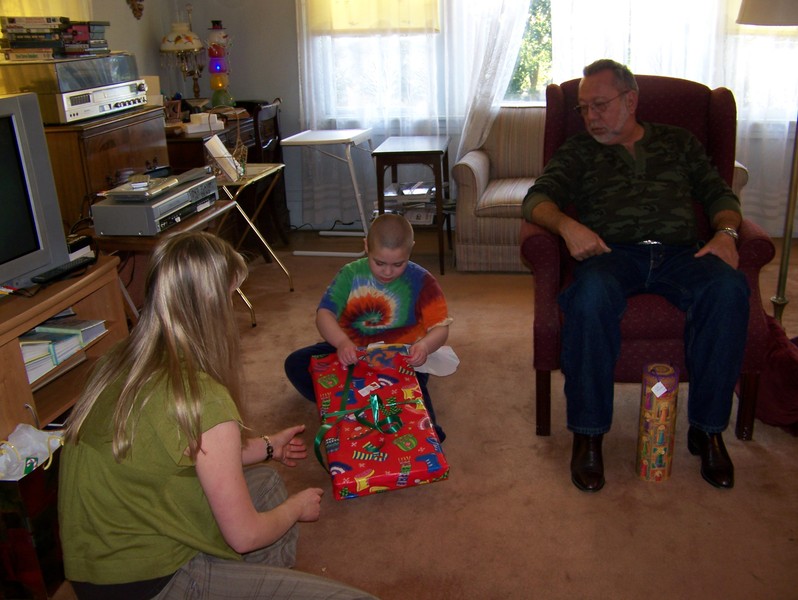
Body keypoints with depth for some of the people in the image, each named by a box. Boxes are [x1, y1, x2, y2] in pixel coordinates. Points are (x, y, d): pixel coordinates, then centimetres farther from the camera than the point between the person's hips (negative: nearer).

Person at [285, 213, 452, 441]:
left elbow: (440, 328, -11)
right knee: (295, 364, -14)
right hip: (351, 352, 3)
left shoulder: (421, 281, -8)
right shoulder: (351, 274, -4)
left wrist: (424, 345, -36)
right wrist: (342, 342, -35)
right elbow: (324, 314, -12)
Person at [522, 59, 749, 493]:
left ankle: (707, 428, -16)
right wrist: (566, 224, -16)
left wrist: (726, 231, -2)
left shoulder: (680, 143, 26)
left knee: (729, 290, -32)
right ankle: (588, 432, -23)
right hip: (612, 253, -1)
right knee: (591, 295, -38)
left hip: (679, 251, 2)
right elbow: (537, 199, 6)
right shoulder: (578, 153, 21)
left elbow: (719, 194, 20)